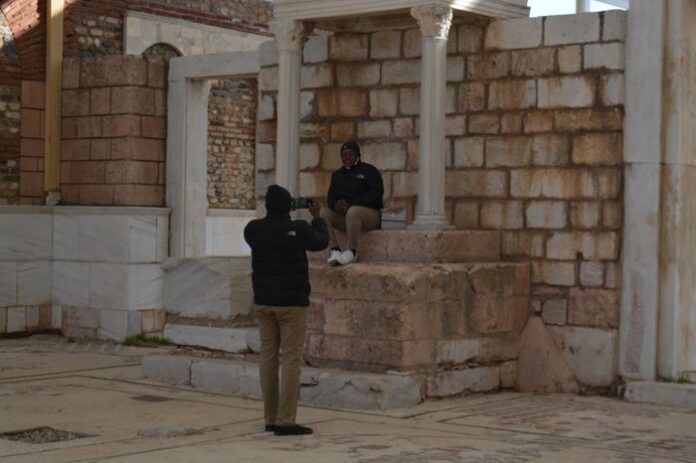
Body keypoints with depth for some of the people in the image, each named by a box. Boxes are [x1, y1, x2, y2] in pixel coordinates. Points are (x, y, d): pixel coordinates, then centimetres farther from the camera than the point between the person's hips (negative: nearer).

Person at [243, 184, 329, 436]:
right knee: (292, 359, -3)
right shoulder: (299, 229, -12)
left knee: (268, 356, 10)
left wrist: (273, 216, 28)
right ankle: (285, 420, -7)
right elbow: (321, 242, 8)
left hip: (263, 302, 5)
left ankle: (270, 418, 13)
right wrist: (317, 218, 25)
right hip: (291, 302, -5)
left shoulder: (253, 229, -2)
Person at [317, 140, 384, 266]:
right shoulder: (337, 175, 19)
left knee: (353, 211, -38)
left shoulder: (369, 170, 1)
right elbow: (331, 197, 11)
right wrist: (335, 205, -16)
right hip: (344, 217, 6)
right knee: (323, 212, -19)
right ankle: (334, 249, -29)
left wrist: (349, 205, -22)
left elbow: (375, 194, -12)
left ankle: (351, 250, -32)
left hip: (370, 214, -6)